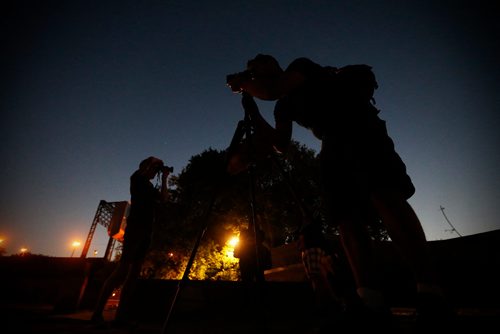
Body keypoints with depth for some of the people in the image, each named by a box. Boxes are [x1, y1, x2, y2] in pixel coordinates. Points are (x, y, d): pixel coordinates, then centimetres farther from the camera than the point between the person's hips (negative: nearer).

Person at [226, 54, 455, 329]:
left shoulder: (301, 66, 9)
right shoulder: (283, 106, 23)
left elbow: (271, 90, -11)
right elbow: (280, 144, 9)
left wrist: (242, 82, 9)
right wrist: (251, 107, 15)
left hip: (360, 128, -6)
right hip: (333, 147, 7)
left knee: (383, 196, -26)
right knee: (346, 218, -11)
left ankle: (430, 292, -27)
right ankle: (372, 302, -16)